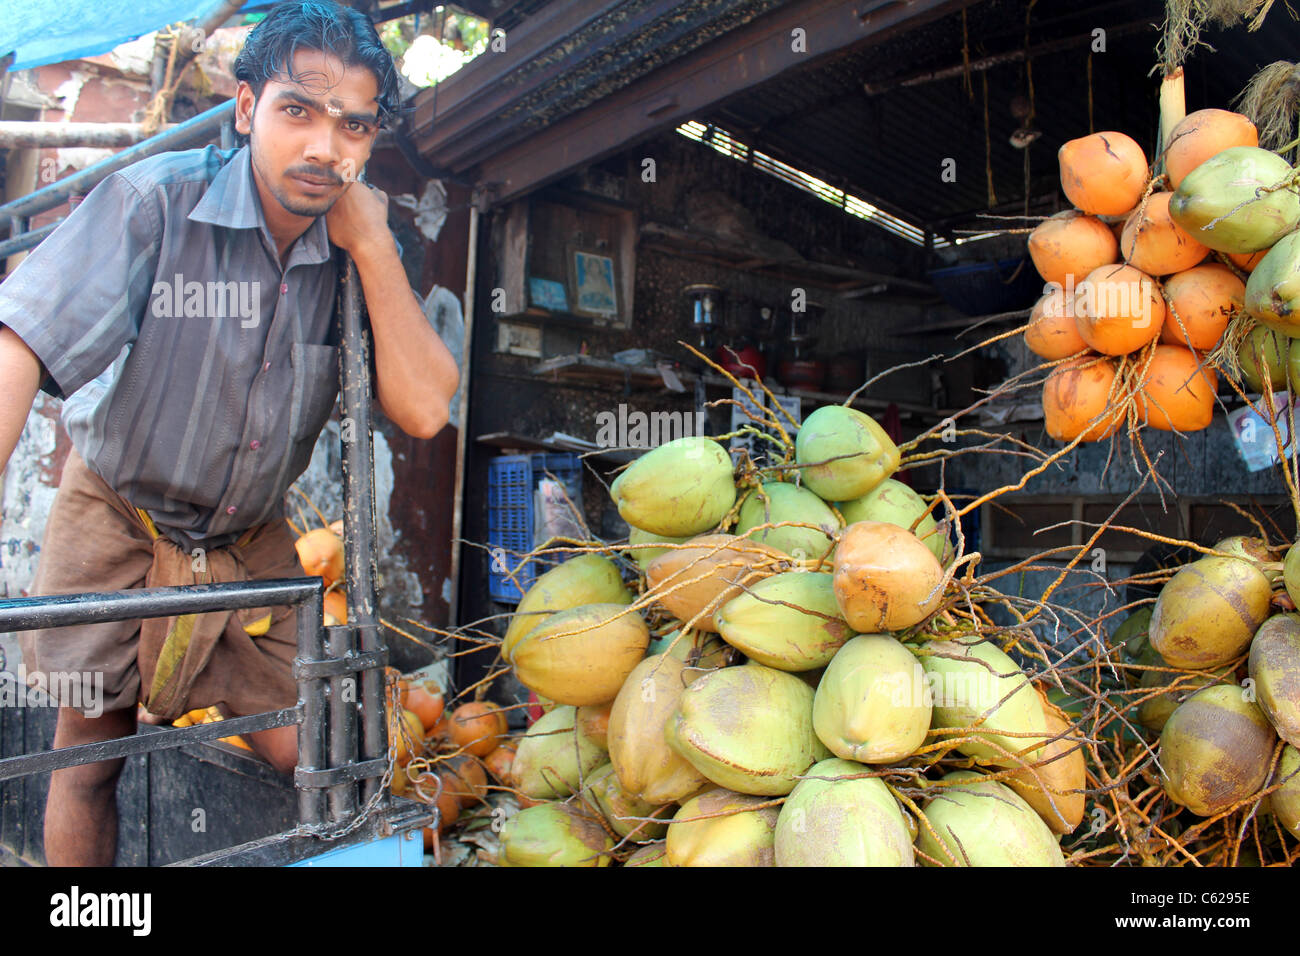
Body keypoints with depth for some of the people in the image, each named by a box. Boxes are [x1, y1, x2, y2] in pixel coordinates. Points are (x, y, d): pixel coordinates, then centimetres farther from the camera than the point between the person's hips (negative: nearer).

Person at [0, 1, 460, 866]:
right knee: (90, 755, 10)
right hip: (117, 525, -2)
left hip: (253, 544, 2)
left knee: (306, 753, 3)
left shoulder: (364, 252, -11)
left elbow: (423, 411, -21)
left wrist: (372, 246, -26)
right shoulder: (154, 202, -20)